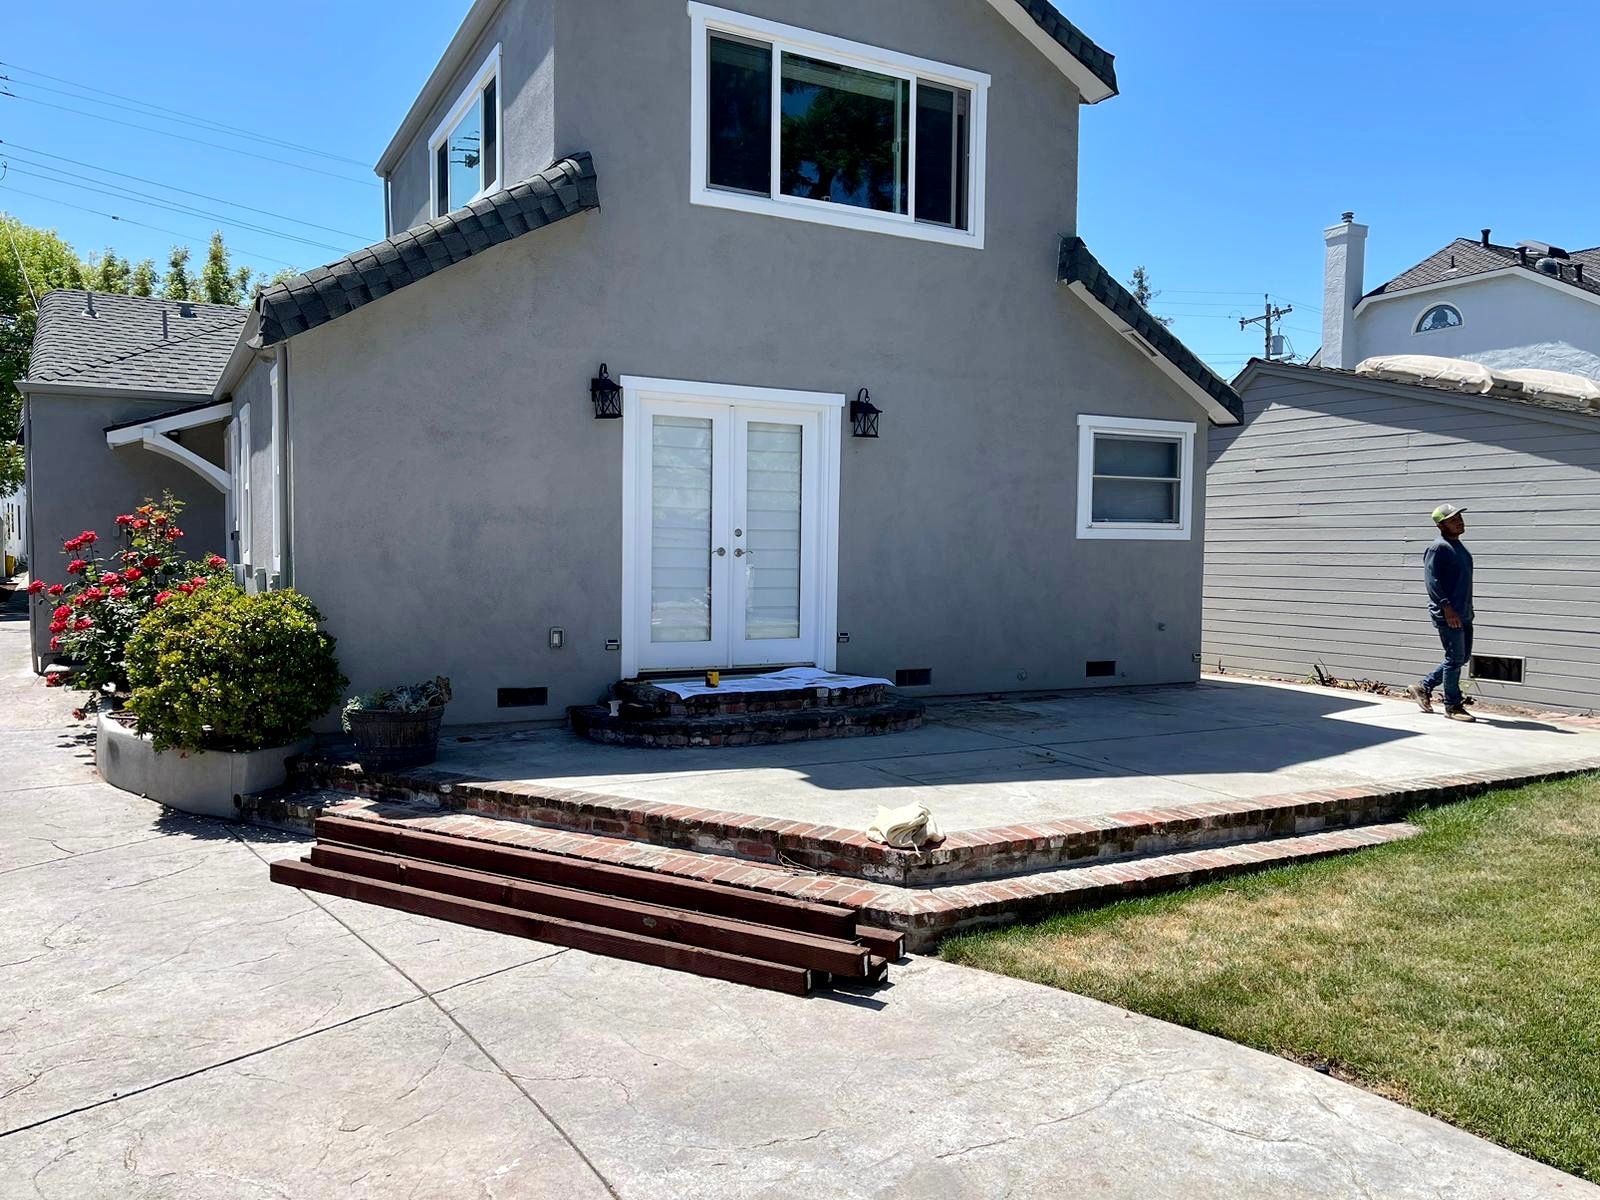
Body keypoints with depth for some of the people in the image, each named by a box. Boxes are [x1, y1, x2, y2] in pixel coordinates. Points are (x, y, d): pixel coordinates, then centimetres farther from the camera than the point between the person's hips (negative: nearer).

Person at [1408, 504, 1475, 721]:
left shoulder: (1458, 545, 16)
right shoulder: (1438, 547, -13)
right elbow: (1432, 579, -20)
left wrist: (1467, 609, 21)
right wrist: (1446, 607, -24)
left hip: (1463, 614, 10)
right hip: (1447, 614, -10)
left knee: (1463, 657, 14)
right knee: (1455, 659, -4)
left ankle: (1424, 687, 24)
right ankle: (1453, 706, 7)